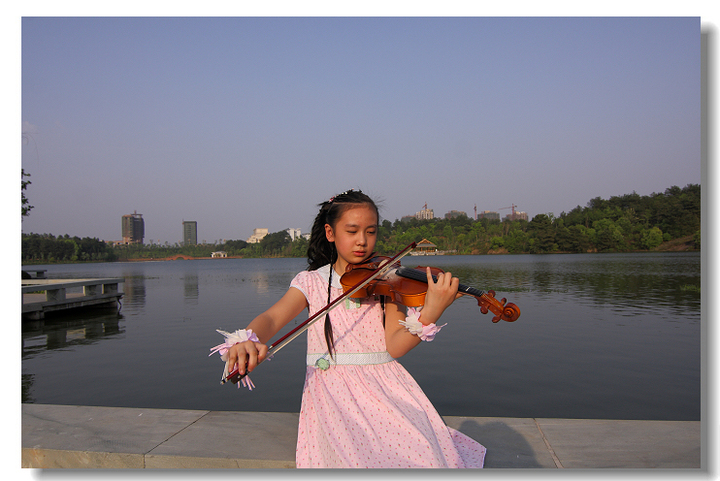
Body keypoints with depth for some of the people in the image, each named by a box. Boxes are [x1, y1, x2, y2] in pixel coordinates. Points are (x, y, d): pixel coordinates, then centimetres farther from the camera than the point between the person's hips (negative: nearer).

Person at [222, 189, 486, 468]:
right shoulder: (311, 282, 4)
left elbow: (395, 346, -9)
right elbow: (272, 318, -11)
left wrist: (429, 315, -28)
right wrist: (247, 340, -35)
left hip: (383, 389, 1)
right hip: (331, 393, -1)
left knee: (424, 453, -19)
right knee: (351, 456, -25)